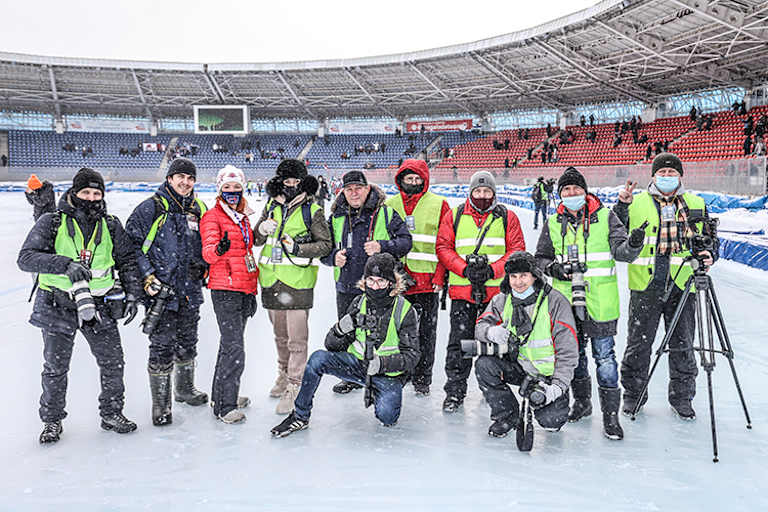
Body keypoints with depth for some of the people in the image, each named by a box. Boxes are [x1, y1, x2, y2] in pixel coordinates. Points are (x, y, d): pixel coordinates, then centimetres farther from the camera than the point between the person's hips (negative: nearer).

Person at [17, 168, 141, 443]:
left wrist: (131, 294, 4)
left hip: (100, 305, 3)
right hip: (58, 305, -2)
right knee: (55, 368, 8)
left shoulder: (111, 225, 4)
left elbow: (127, 260, 12)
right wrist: (66, 263, -28)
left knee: (113, 362, 6)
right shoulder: (52, 222, -6)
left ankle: (111, 413, 25)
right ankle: (52, 420, 27)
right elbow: (26, 258, -15)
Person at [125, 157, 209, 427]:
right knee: (162, 348, -3)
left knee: (187, 343, 19)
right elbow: (131, 244, -8)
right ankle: (160, 404, 10)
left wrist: (203, 265, 5)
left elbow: (207, 244, 22)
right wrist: (147, 277, -14)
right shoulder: (151, 208, -8)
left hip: (190, 291, 6)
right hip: (160, 291, -5)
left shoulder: (199, 209, 9)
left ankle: (185, 389, 38)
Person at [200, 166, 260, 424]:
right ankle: (224, 406, 1)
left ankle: (222, 396, 29)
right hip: (224, 289, -8)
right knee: (234, 349, -10)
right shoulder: (212, 216, -5)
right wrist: (219, 249, -41)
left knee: (231, 344, 16)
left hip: (244, 289, 8)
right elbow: (208, 252, -18)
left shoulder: (243, 217, 17)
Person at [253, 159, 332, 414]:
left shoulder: (312, 210, -2)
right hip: (271, 279, 5)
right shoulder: (271, 206, 11)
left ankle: (293, 388, 4)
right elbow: (256, 241, 13)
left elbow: (325, 244, -3)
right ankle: (284, 374, 37)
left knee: (297, 339, -4)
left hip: (298, 280, -5)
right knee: (280, 334, 19)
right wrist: (262, 229, -9)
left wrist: (299, 248, -16)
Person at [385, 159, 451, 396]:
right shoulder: (389, 205, 10)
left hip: (427, 281, -2)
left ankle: (422, 379, 18)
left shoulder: (439, 205, 2)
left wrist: (440, 277, -9)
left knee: (426, 332, 5)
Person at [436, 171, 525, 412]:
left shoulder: (507, 218, 6)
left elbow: (517, 251, 1)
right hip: (462, 289, 0)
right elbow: (443, 247, 2)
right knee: (459, 340, 0)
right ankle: (455, 391, 10)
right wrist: (465, 269, -12)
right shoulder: (454, 216, 7)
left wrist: (492, 270, -13)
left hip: (496, 290, 0)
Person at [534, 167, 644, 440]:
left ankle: (611, 414, 6)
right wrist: (551, 267, -6)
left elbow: (620, 250, -9)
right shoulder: (553, 223, 8)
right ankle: (582, 402, 34)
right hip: (566, 300, 4)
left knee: (604, 356, -3)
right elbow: (541, 256, 15)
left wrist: (632, 244, -31)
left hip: (599, 301, -3)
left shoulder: (605, 217, -1)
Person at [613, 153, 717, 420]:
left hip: (683, 286, 2)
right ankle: (633, 393, 22)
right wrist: (621, 205, -18)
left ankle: (681, 396, 26)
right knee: (638, 344, 6)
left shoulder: (696, 205, 10)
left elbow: (711, 239, 16)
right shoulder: (636, 203, 4)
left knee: (683, 346, 10)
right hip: (645, 286, -1)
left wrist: (710, 255, -5)